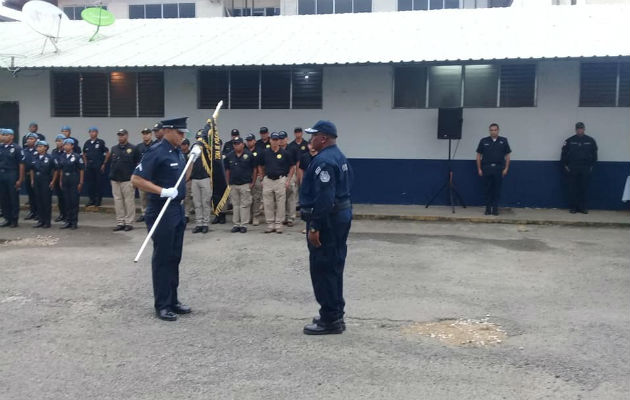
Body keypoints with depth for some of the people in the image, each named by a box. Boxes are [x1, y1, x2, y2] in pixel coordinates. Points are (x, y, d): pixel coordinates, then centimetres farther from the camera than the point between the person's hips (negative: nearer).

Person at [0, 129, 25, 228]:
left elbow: (21, 165, -7)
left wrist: (20, 180, -11)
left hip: (12, 175, -5)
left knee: (14, 198, 2)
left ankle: (14, 220, 10)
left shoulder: (17, 148, -5)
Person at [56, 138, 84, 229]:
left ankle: (74, 222, 7)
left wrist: (81, 182, -10)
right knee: (67, 201, 8)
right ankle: (68, 221, 16)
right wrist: (60, 181, 11)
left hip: (74, 181, -5)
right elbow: (61, 170, 15)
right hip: (65, 181, 5)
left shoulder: (77, 157, -7)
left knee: (74, 201, -1)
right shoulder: (62, 157, 9)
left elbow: (81, 170, -7)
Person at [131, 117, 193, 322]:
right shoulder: (156, 152, -15)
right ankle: (162, 305, 10)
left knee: (174, 257, 14)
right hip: (161, 212, -8)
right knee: (162, 259, 0)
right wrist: (162, 191, -25)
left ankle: (173, 301, 25)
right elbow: (136, 179, -19)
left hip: (178, 210, 8)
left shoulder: (178, 151, 11)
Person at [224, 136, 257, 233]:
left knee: (245, 205, -1)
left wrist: (252, 183, -2)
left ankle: (243, 224, 5)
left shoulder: (249, 155, -3)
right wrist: (228, 183, 8)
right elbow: (227, 170, 12)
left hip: (245, 184, -3)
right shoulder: (229, 156, 6)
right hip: (233, 185, 3)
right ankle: (236, 224, 16)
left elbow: (255, 169, 1)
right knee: (235, 205, 9)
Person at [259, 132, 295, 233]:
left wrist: (288, 180, -1)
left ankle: (278, 224, 10)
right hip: (267, 180, 2)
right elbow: (260, 167, 17)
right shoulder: (265, 153, 6)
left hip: (280, 180, -2)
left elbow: (292, 167, 4)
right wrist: (263, 178, 9)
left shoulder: (285, 153, -1)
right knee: (268, 204, 5)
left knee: (280, 204, 1)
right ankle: (270, 224, 15)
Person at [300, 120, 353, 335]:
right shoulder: (339, 157, 15)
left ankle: (330, 319, 3)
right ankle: (335, 315, 26)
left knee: (322, 270, -3)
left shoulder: (324, 161, -19)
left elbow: (323, 198, -26)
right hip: (341, 215, 11)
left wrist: (314, 227, -25)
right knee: (333, 268, 17)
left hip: (327, 220, -11)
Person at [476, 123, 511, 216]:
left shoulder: (503, 141, 4)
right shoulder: (483, 141, 4)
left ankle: (495, 209, 9)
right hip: (486, 169, 0)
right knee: (488, 189, 4)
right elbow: (479, 155, 6)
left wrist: (506, 168, -4)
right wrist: (479, 169, 0)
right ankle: (488, 208, 11)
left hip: (499, 169, 0)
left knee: (497, 190, 2)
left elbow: (507, 156, 5)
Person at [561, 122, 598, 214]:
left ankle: (582, 207, 11)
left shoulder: (590, 140, 5)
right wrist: (565, 165, 1)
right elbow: (564, 153, 5)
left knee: (583, 189, 3)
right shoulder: (569, 141, 2)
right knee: (572, 189, 0)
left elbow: (594, 154, 10)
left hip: (585, 169, 1)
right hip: (572, 169, -1)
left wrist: (591, 165, 5)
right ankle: (572, 207, 7)